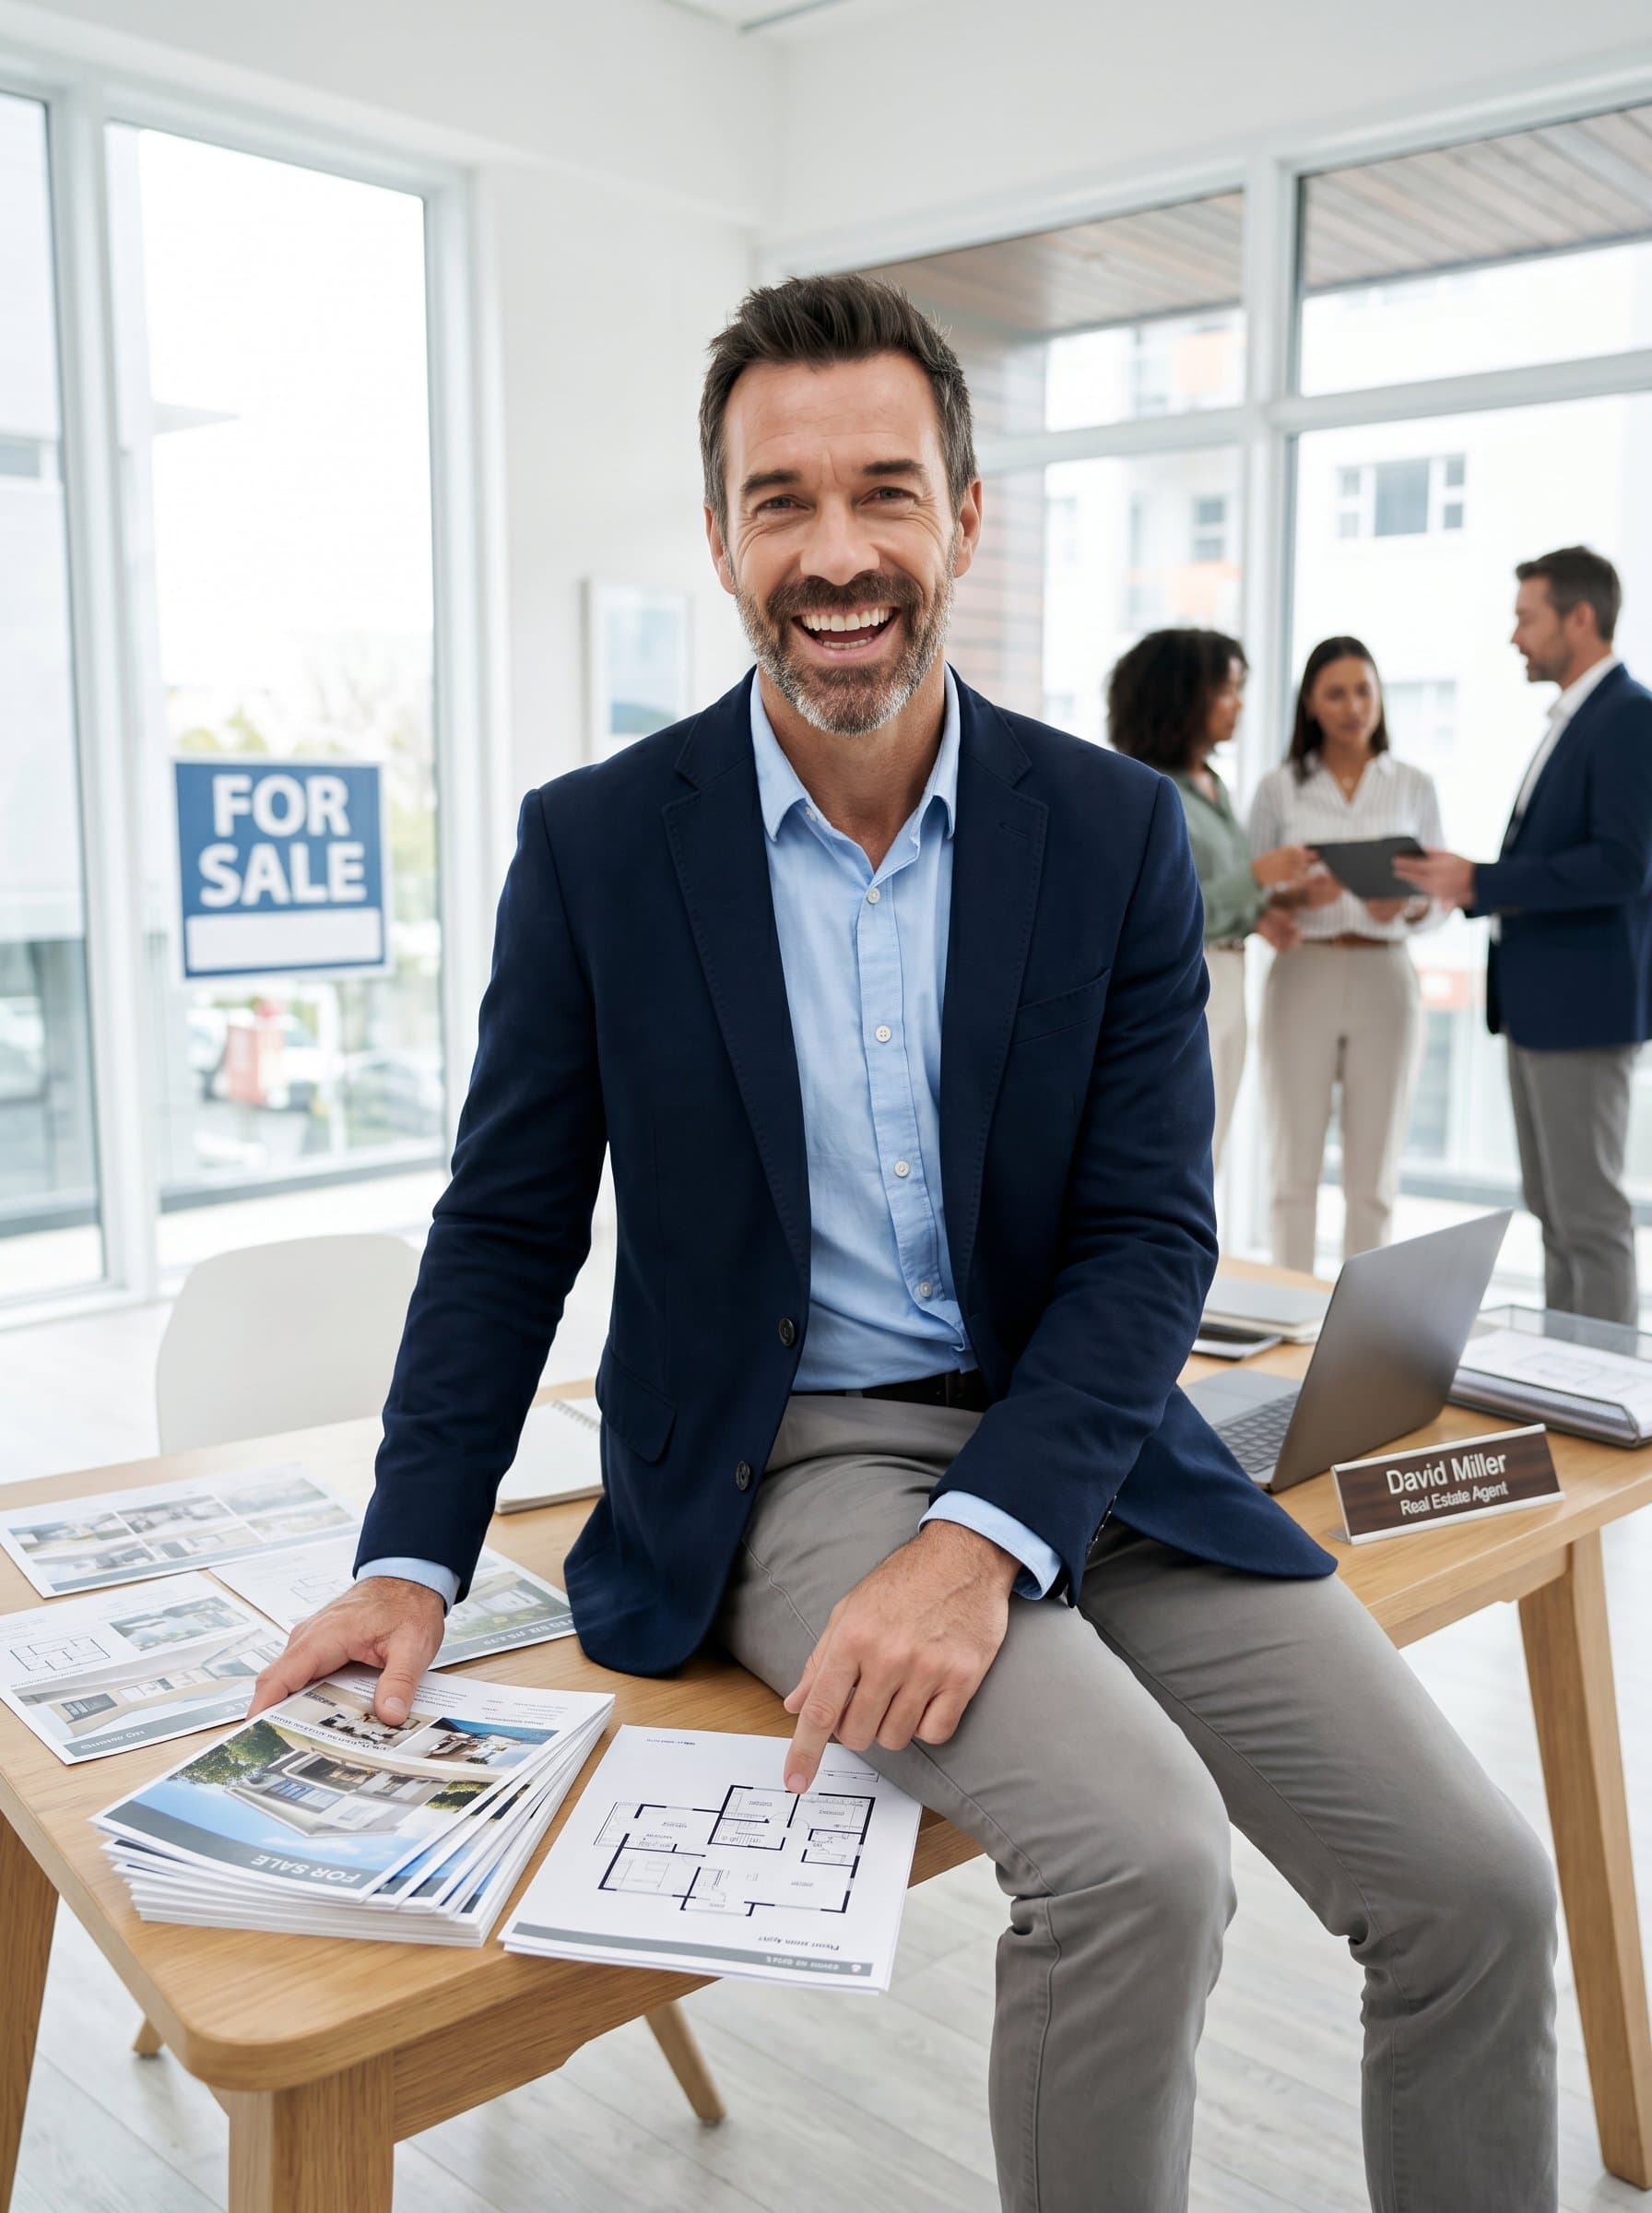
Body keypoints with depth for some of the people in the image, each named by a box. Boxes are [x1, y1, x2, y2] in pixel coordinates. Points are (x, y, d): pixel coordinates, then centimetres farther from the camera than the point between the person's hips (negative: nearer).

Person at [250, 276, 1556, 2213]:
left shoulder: (1116, 833, -1)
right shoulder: (597, 843, -3)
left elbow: (1149, 1236, -5)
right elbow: (508, 1231, 3)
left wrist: (982, 1538, -20)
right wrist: (409, 1564, -5)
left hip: (1072, 1445, 3)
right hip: (786, 1459, -2)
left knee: (1478, 1886, -8)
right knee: (1143, 1852, -26)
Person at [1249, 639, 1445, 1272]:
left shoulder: (1415, 787, 9)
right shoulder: (1278, 789, 5)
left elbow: (1438, 899, 9)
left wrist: (1405, 906, -13)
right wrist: (1298, 896, -15)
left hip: (1385, 982, 1)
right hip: (1302, 978, -1)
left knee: (1373, 1170, 4)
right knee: (1295, 1163, 0)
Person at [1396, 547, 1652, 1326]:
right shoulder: (1574, 718, 17)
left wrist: (1481, 880, -21)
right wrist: (1471, 888, 4)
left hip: (1582, 1002, -10)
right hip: (1536, 999, 10)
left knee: (1589, 1213, -4)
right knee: (1552, 1208, 13)